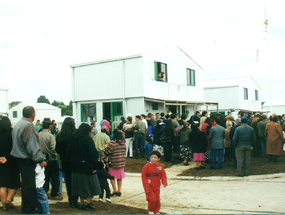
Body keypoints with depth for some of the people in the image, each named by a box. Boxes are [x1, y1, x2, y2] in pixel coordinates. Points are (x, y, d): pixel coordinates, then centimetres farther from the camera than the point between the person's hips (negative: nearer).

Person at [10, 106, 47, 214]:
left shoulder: (18, 124, 13)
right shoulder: (29, 126, -18)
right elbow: (32, 146, -22)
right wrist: (40, 160, -17)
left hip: (20, 159, 11)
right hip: (27, 160, -10)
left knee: (26, 184, 20)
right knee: (29, 185, -3)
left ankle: (26, 207, 31)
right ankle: (29, 210, 3)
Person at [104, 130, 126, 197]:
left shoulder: (112, 143, -16)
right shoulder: (123, 143, 5)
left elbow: (106, 152, -13)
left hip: (113, 163, -6)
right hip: (122, 163, 6)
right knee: (120, 178, 13)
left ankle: (115, 190, 3)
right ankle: (119, 190, 17)